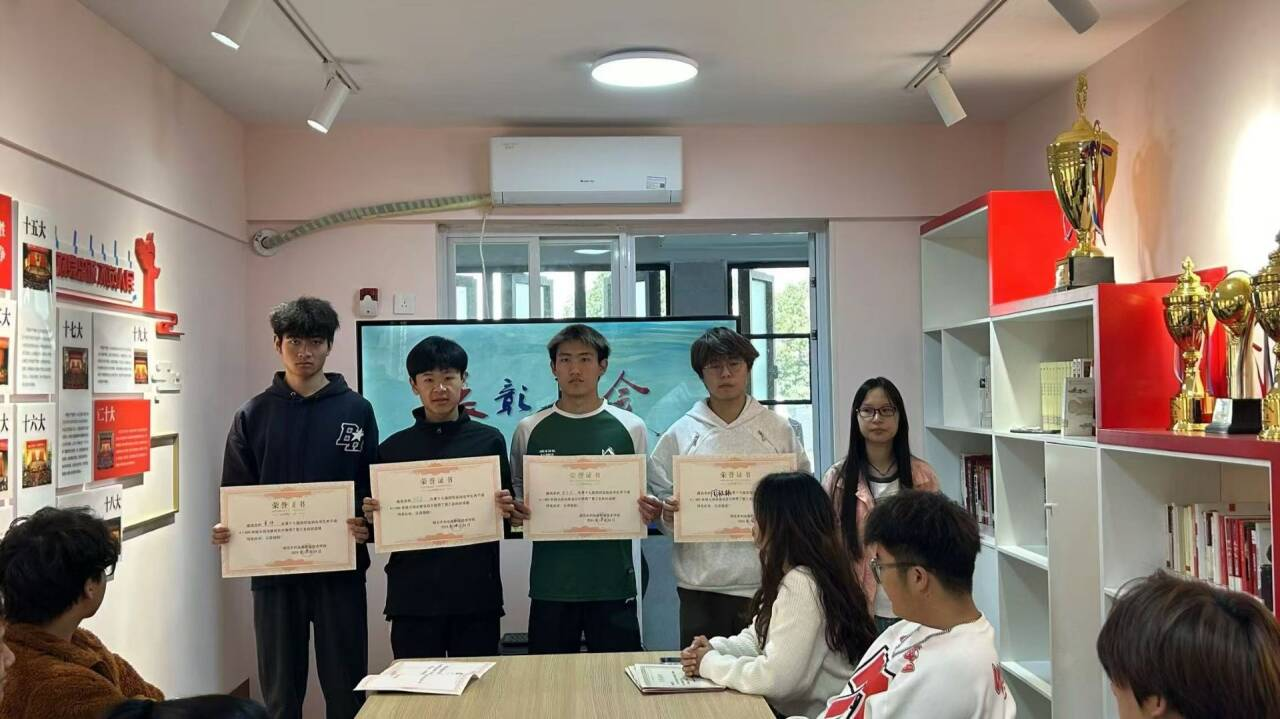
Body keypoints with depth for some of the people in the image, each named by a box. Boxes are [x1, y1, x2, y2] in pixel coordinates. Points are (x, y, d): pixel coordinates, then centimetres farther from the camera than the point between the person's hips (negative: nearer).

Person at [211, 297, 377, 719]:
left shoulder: (356, 411, 3)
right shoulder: (253, 415, 5)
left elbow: (374, 488, 2)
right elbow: (236, 493, 5)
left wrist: (368, 525, -17)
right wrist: (227, 529, -15)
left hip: (340, 571, -1)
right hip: (273, 571, 1)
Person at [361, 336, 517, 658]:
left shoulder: (489, 440, 5)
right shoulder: (393, 448, 6)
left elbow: (508, 514, 10)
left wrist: (506, 511, -10)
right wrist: (371, 518, -9)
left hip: (476, 594, 0)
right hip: (412, 596, 1)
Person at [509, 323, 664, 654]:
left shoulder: (630, 427, 5)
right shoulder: (529, 430, 6)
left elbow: (645, 496, 10)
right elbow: (517, 493, 13)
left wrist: (651, 511, -11)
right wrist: (514, 511, -9)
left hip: (613, 579, 0)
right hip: (550, 581, 1)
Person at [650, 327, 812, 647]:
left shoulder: (777, 429, 7)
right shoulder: (680, 434, 6)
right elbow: (658, 493, 8)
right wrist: (667, 514, -12)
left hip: (765, 581, 0)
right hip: (701, 584, 0)